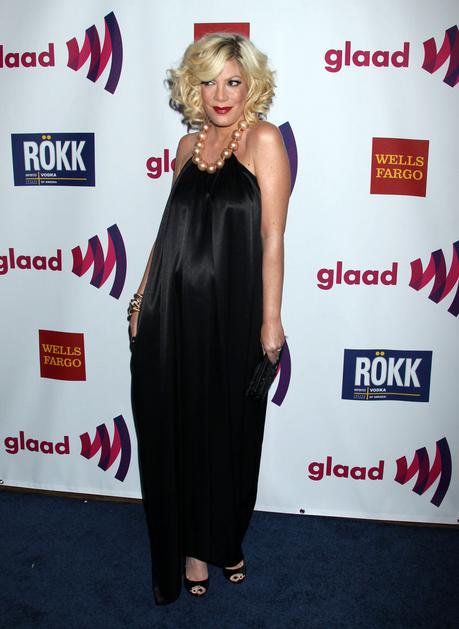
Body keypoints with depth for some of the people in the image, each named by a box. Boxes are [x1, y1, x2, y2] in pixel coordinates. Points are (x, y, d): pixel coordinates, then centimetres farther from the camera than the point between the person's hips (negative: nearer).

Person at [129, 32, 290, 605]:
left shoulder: (263, 138, -4)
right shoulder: (189, 144, 12)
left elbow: (272, 237, -10)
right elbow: (169, 229, 15)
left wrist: (271, 318, -13)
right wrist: (142, 296, 12)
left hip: (231, 309, -4)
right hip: (172, 309, 5)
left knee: (226, 429, 11)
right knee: (173, 428, 11)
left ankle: (223, 541, 37)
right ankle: (189, 547, 33)